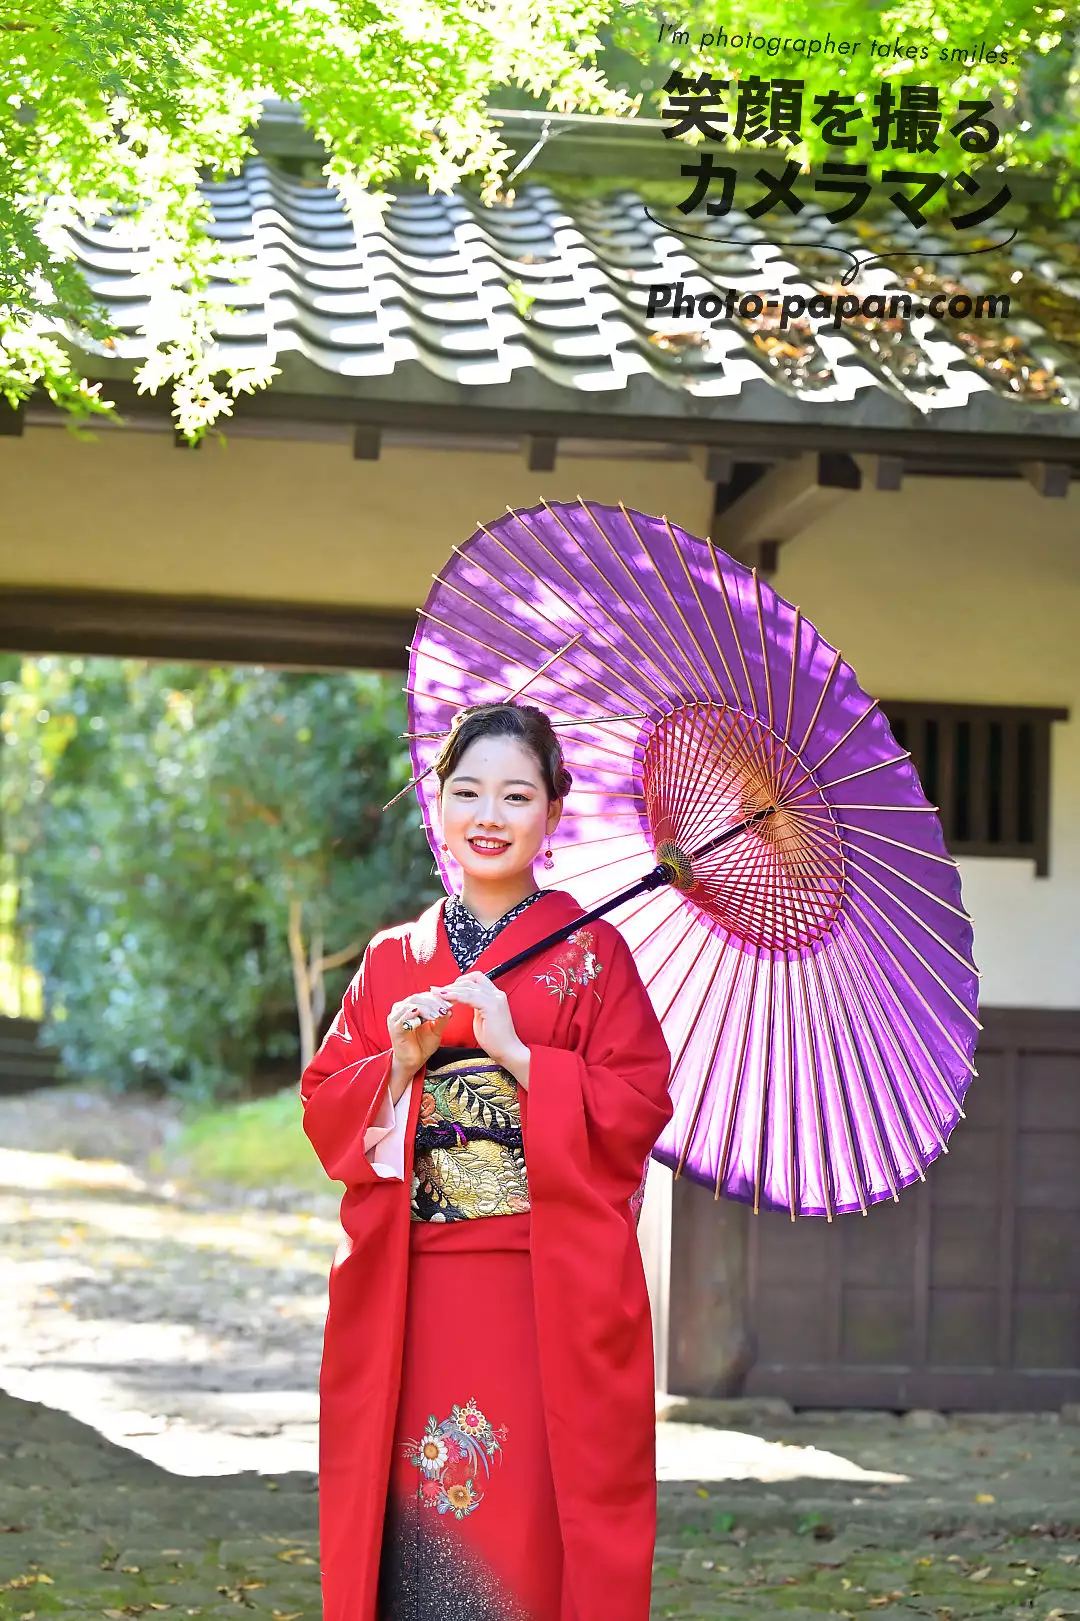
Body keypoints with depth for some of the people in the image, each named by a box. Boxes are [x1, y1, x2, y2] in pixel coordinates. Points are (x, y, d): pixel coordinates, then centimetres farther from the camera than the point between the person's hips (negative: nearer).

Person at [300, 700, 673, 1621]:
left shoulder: (591, 950, 4)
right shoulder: (391, 960, 14)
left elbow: (640, 1107, -4)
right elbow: (323, 1105, 12)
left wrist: (516, 1054, -13)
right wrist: (397, 1062, -6)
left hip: (551, 1292, -3)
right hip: (412, 1294, 3)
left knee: (533, 1520, -6)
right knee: (413, 1512, 0)